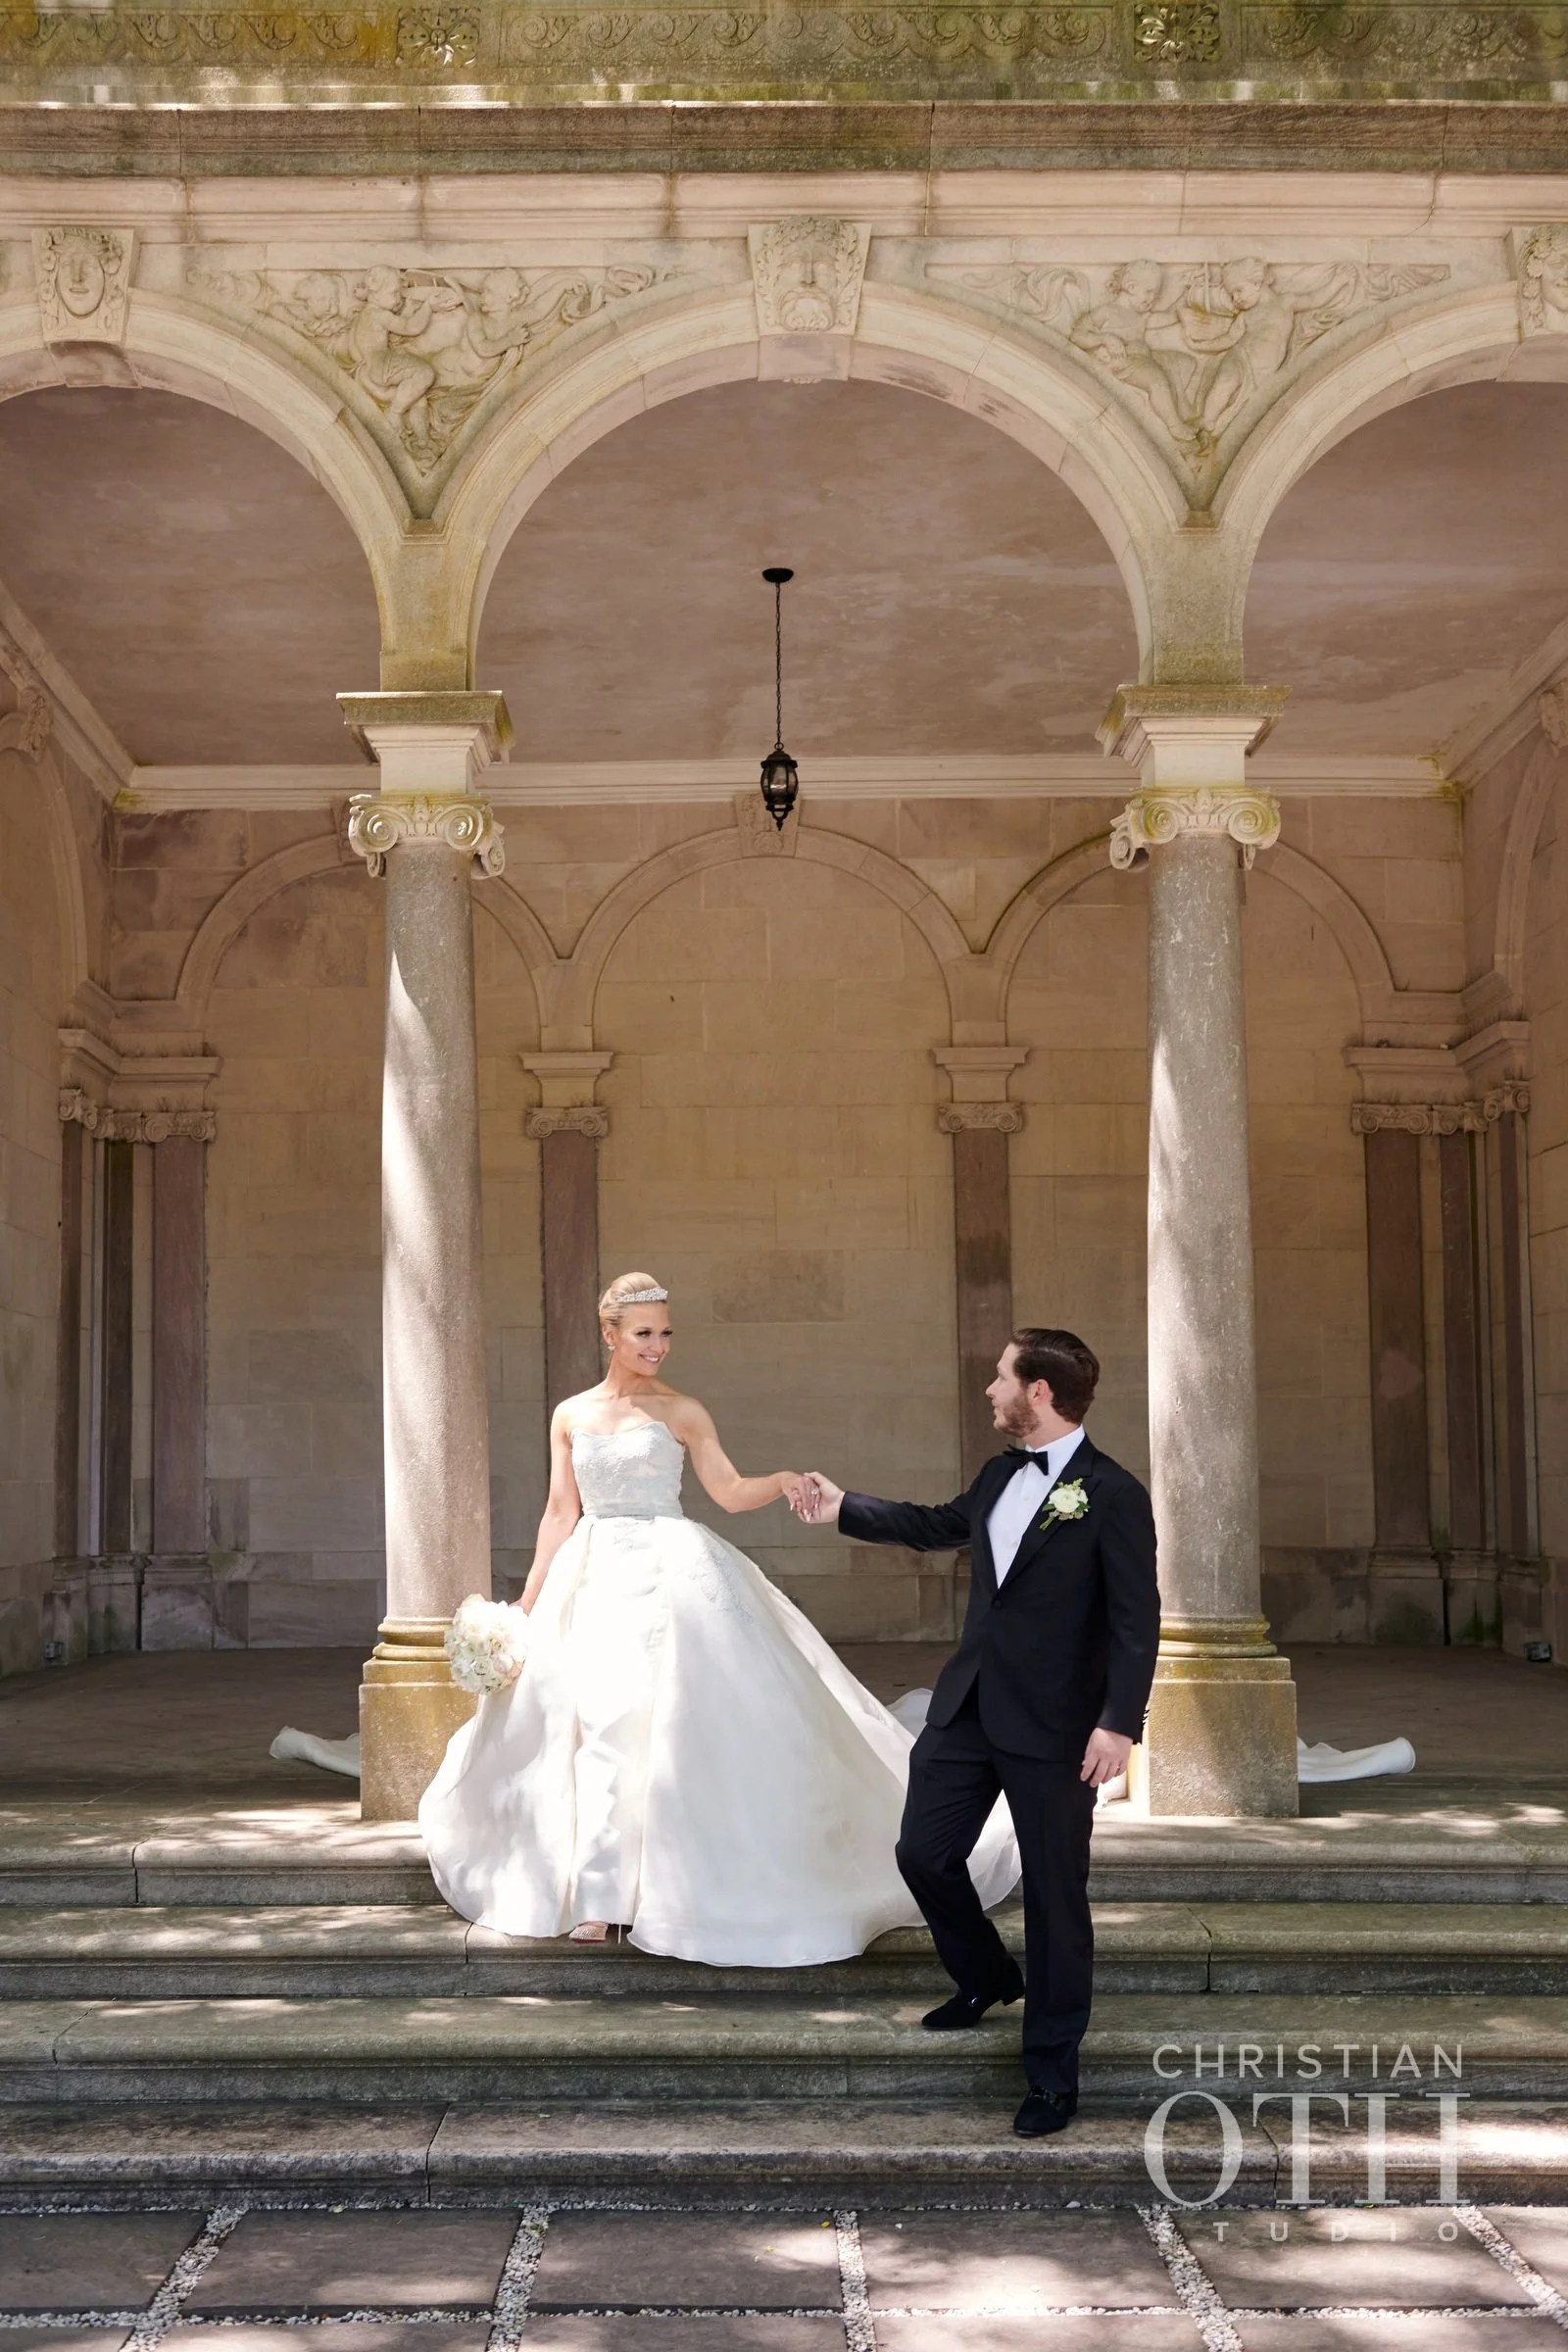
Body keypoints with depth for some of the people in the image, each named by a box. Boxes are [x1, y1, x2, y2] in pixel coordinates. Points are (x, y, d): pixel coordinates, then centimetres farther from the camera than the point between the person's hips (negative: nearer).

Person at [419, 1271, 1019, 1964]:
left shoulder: (681, 1412, 4)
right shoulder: (571, 1416, 10)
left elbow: (730, 1491, 0)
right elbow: (560, 1515, 11)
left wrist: (783, 1480, -19)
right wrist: (528, 1602, 8)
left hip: (671, 1574, -2)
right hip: (595, 1579, 2)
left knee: (671, 1720, -7)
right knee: (600, 1725, -4)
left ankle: (671, 1889, 3)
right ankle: (598, 1899, 1)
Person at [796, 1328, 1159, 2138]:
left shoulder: (1112, 1494, -12)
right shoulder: (999, 1477, 10)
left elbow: (1136, 1620, -15)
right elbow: (938, 1525, 29)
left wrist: (1119, 1722, -23)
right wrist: (845, 1510, 34)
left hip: (1053, 1729, -7)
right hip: (968, 1708, 7)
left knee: (1055, 1896, 2)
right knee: (923, 1855, 11)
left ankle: (1052, 2073, 15)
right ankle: (985, 1978, 39)